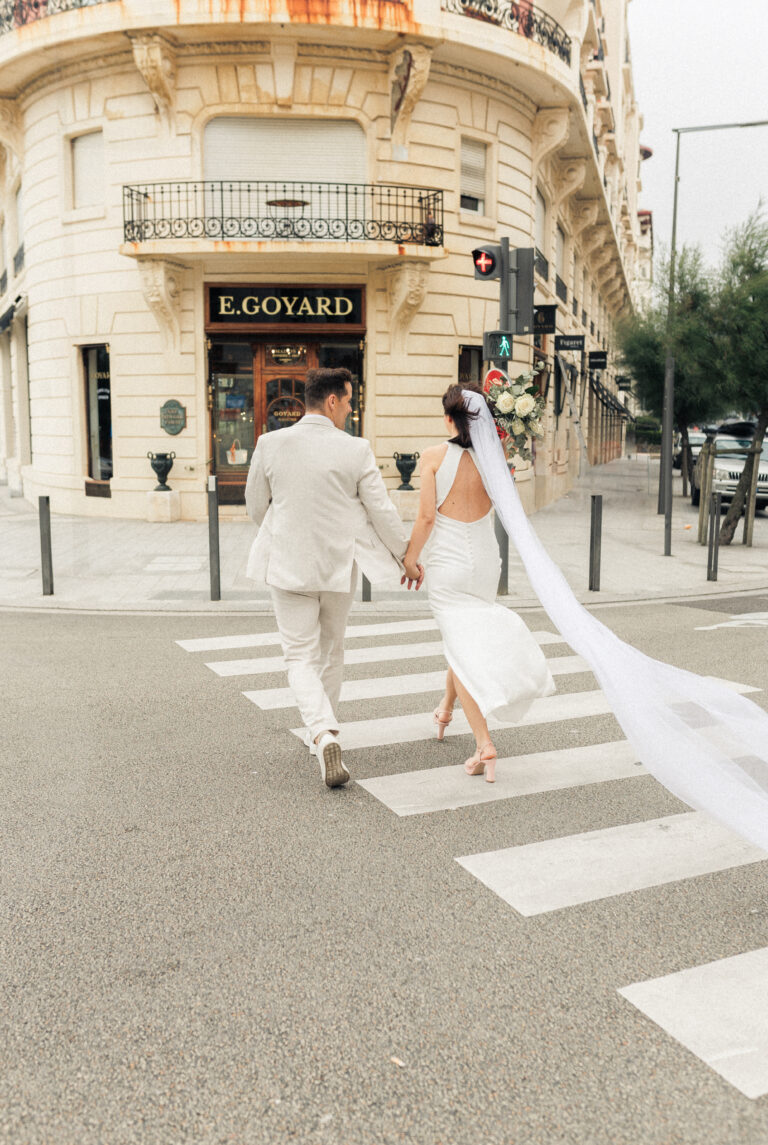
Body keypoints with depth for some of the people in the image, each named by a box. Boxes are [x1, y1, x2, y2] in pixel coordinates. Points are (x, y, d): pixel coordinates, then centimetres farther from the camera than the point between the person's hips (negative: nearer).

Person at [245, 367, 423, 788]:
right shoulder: (356, 450, -9)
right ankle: (324, 731, 34)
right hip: (340, 565, 1)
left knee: (301, 656, 5)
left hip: (288, 566, -1)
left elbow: (255, 506, 5)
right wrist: (406, 556, 10)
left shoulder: (270, 444, -6)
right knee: (331, 651, 20)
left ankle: (323, 735, -16)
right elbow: (381, 511, -4)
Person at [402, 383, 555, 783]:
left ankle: (484, 743, -12)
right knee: (468, 635, 25)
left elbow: (426, 517, -12)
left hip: (447, 563, -4)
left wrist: (409, 559, 3)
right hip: (485, 561, 4)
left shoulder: (433, 456, -10)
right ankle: (446, 708, 47)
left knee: (461, 648, 0)